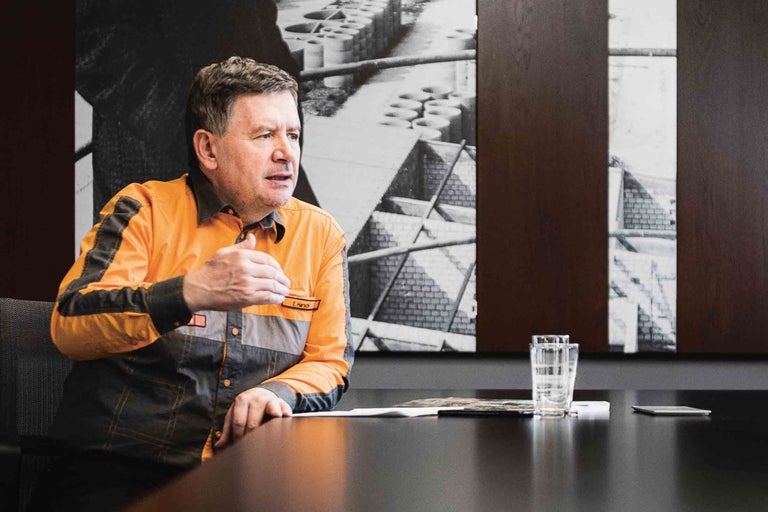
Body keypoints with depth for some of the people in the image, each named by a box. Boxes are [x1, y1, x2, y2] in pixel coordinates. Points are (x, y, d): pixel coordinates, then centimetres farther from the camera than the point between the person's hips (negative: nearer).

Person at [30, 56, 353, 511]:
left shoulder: (321, 235, 13)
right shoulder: (144, 209, 2)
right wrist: (192, 291, -25)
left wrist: (278, 393, -10)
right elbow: (70, 325, -11)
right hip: (118, 467, -3)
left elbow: (329, 360, 13)